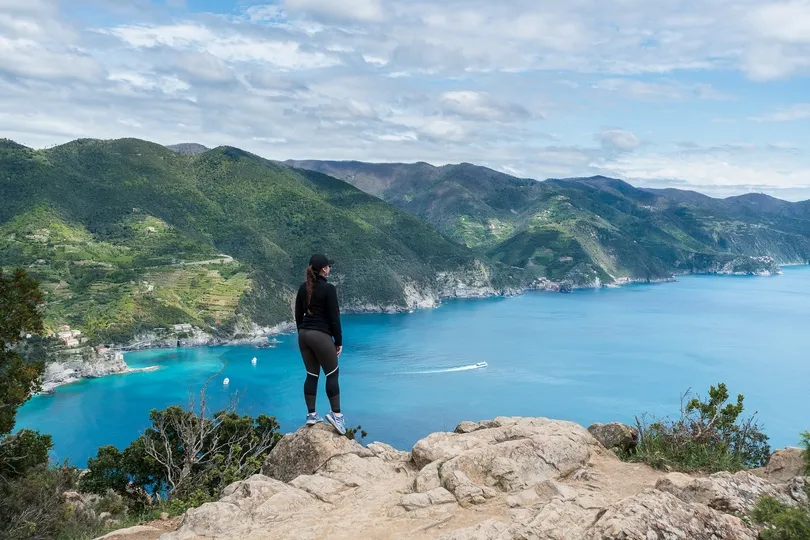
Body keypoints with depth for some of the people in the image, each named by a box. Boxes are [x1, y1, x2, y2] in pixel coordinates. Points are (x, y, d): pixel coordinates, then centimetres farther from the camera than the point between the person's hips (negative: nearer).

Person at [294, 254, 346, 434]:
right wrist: (339, 341, -4)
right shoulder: (328, 288, -14)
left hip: (304, 335, 7)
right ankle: (336, 414, 2)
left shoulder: (303, 288, 7)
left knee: (311, 374, 13)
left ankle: (311, 414, 16)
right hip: (321, 335, -7)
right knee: (332, 374, 4)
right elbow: (334, 317, -12)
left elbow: (298, 314, 13)